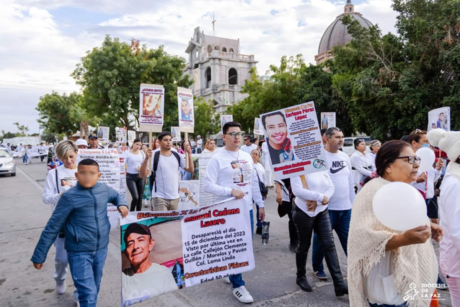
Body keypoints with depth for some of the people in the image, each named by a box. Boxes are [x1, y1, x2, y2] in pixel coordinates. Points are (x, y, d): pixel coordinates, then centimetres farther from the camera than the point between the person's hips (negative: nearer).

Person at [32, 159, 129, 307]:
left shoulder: (104, 189, -3)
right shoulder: (69, 197, -15)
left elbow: (117, 196, 21)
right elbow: (52, 228, -9)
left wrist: (122, 204, -2)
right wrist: (39, 256, -5)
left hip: (101, 249, 5)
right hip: (79, 252, -5)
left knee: (94, 288, 22)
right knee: (88, 293, -8)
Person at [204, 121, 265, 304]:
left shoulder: (247, 157, 10)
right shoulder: (217, 158, -10)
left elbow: (254, 182, 15)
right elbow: (208, 186, -14)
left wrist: (260, 204, 14)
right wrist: (231, 191, -24)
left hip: (247, 209, 7)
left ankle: (230, 273, 37)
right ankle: (238, 285, 15)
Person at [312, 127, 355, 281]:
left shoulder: (345, 157, 11)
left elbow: (350, 181, 15)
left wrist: (353, 203, 15)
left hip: (345, 207, 5)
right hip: (326, 208, -5)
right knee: (321, 240, 9)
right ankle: (318, 268, 28)